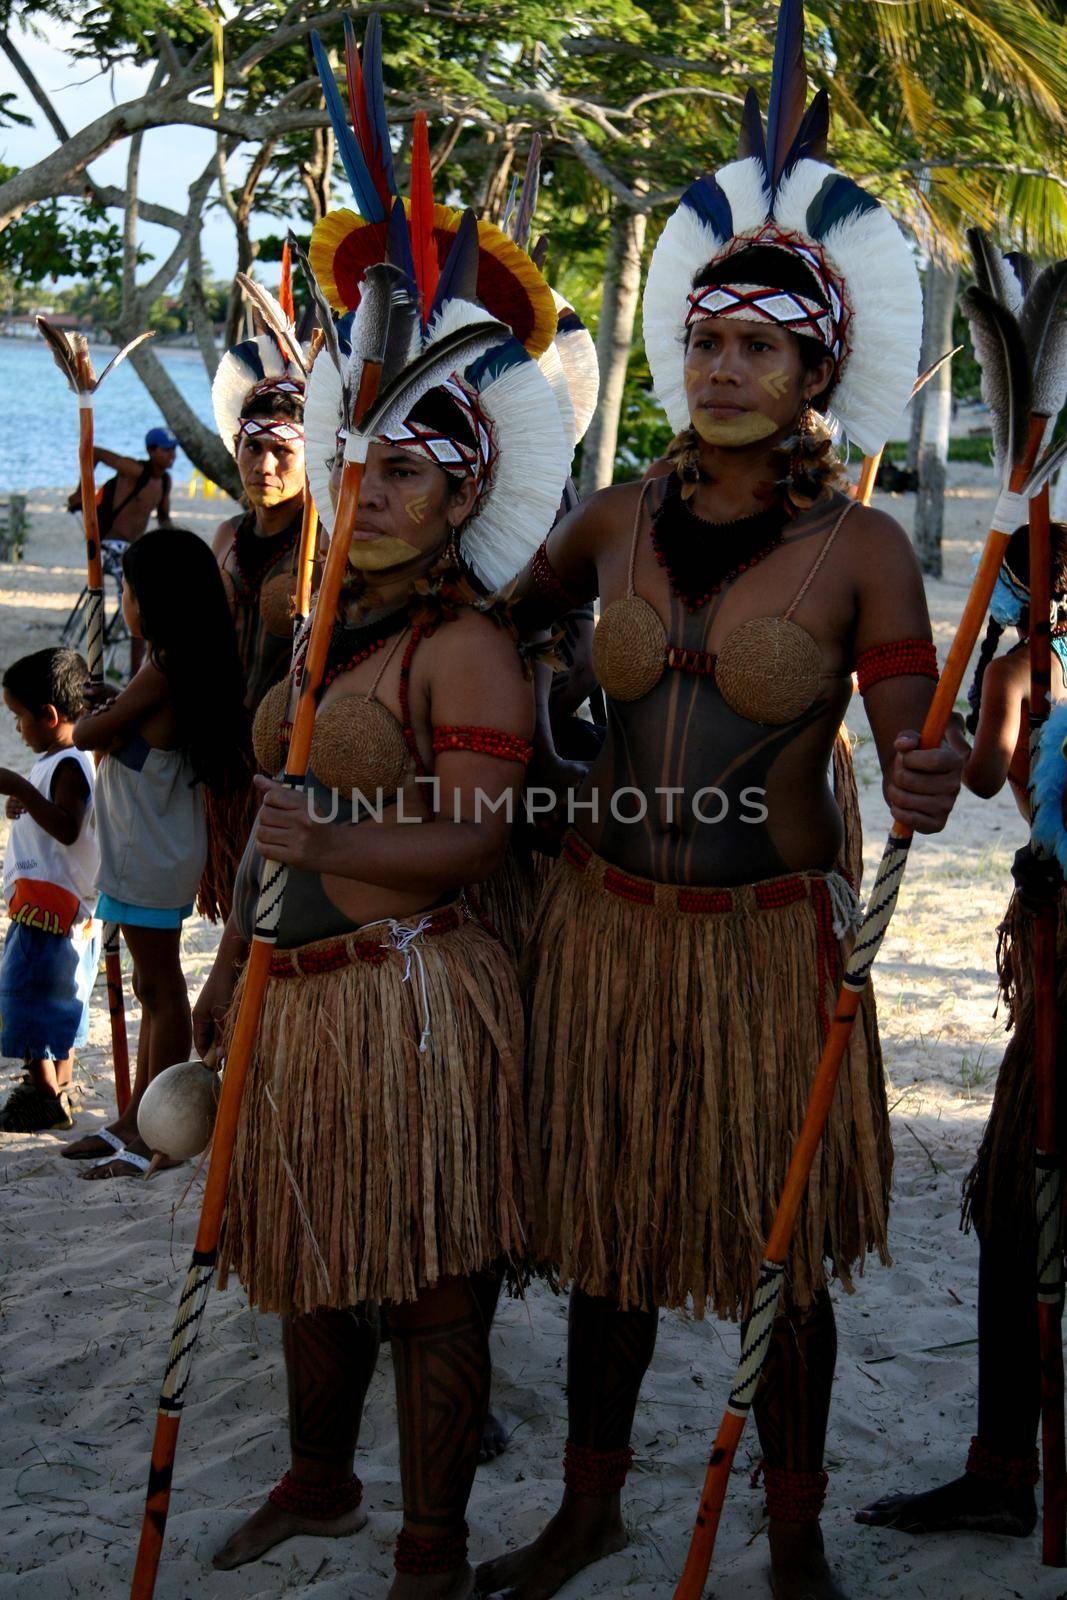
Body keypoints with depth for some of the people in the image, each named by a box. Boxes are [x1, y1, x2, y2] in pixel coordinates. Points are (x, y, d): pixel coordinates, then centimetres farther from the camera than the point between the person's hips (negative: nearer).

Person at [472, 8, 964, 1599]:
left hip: (770, 937, -3)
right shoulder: (619, 519, 3)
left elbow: (908, 745, -11)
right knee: (605, 1224, 15)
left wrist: (925, 791, -33)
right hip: (607, 918, 3)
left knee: (780, 1242, 7)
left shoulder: (859, 547, -7)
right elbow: (491, 618, 20)